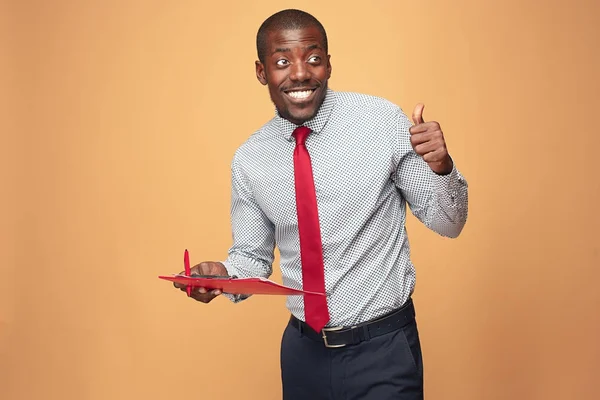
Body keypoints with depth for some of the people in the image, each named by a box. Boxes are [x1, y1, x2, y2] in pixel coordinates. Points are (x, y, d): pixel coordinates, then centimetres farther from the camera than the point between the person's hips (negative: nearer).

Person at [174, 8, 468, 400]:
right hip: (303, 349, 3)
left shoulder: (383, 120, -12)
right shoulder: (249, 160, -3)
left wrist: (440, 166, -24)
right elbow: (253, 256, 7)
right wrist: (221, 274, -14)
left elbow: (447, 223, -5)